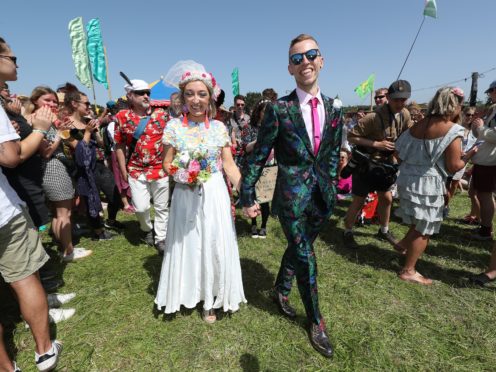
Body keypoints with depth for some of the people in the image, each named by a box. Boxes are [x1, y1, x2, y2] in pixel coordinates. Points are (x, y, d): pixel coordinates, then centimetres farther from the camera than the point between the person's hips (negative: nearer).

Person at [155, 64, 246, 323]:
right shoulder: (174, 126, -3)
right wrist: (180, 175, -19)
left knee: (216, 246, 8)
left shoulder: (219, 127, 0)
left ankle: (211, 299, 30)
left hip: (215, 195, 1)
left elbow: (229, 165, -1)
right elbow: (167, 164, 3)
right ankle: (190, 293, 37)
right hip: (186, 196, -1)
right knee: (187, 246, 12)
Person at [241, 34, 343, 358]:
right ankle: (316, 322, 28)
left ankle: (281, 292, 47)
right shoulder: (279, 109, -10)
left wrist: (331, 185, 14)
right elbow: (258, 156, -7)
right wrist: (248, 196, -7)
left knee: (298, 249, 20)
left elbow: (333, 154, 15)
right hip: (292, 195, -5)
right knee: (306, 259, 4)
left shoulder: (334, 111, 5)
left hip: (322, 195, 5)